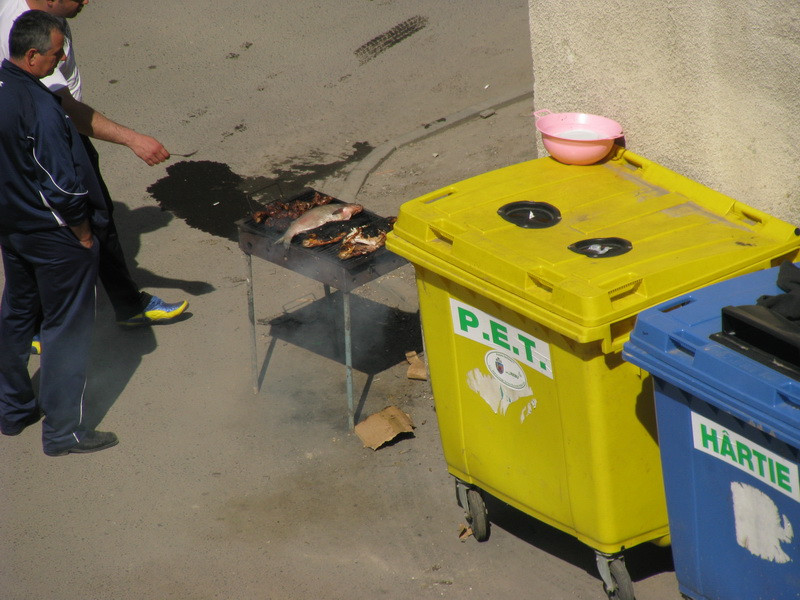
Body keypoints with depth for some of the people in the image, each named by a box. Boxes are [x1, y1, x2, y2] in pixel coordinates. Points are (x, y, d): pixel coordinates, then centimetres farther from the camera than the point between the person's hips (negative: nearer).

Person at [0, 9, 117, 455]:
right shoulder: (39, 108, -29)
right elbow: (63, 187, -26)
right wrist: (83, 234, -11)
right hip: (53, 235, -9)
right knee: (66, 330, 5)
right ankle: (63, 432, 14)